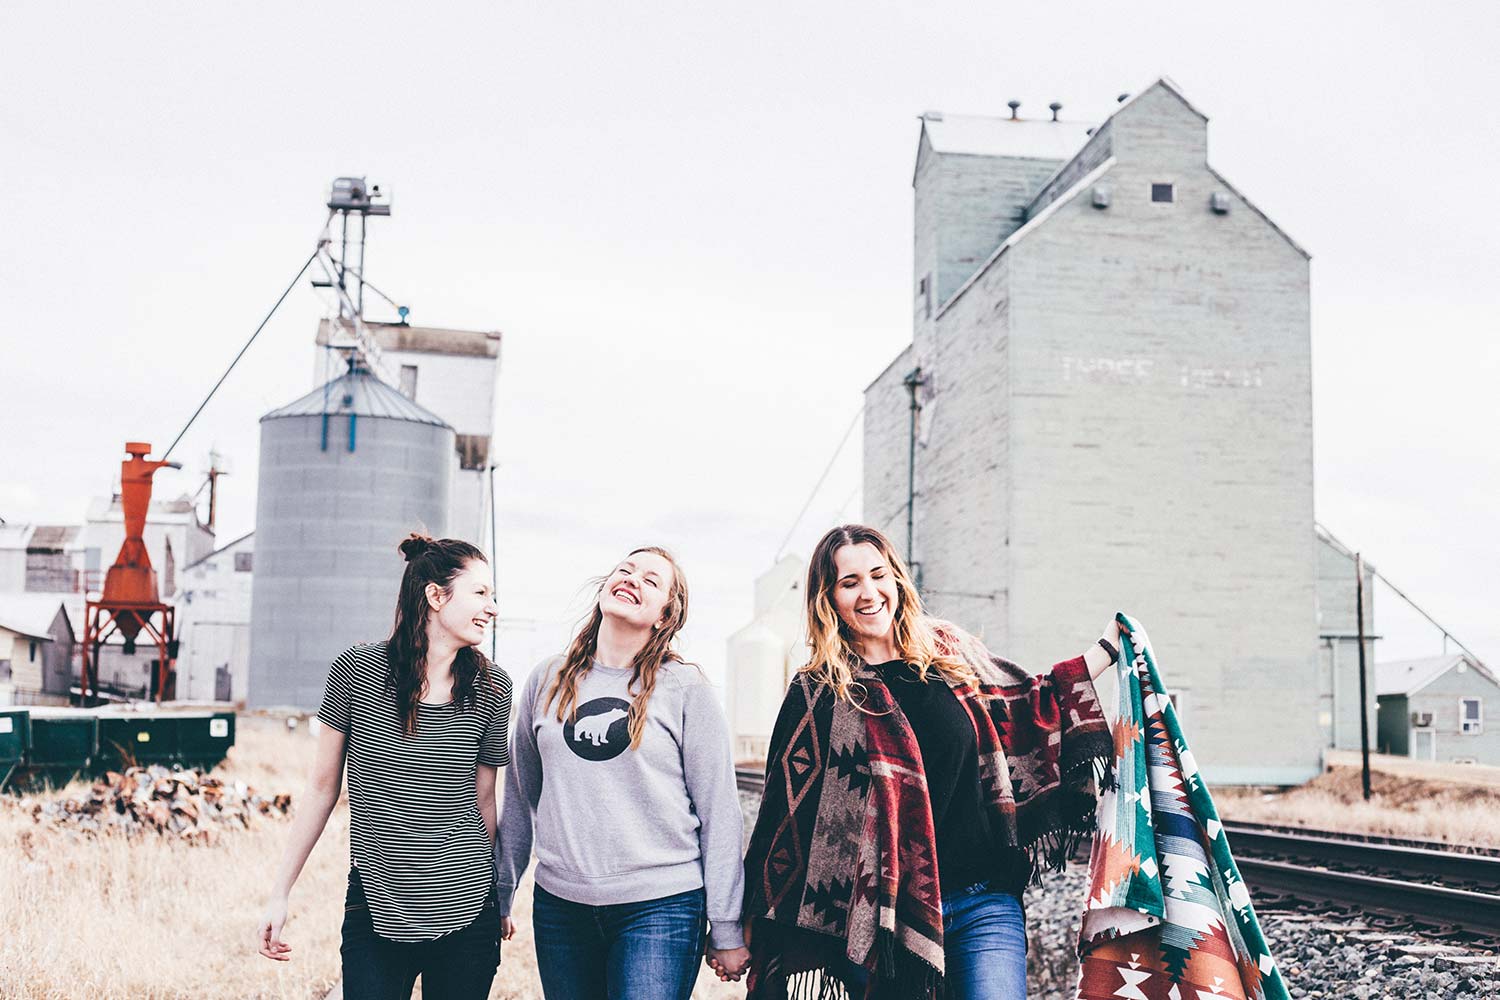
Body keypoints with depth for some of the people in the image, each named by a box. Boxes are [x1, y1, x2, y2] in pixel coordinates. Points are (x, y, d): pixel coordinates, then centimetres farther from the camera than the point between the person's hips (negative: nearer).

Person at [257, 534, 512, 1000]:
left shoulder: (490, 688, 0)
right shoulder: (356, 670, -5)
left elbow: (483, 800, 9)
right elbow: (322, 789, 2)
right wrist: (279, 895, 2)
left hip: (465, 913, 2)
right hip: (375, 911, -1)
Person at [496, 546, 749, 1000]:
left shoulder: (685, 689, -2)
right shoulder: (547, 681, 8)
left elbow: (719, 813, -2)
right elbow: (520, 798, 16)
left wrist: (727, 930, -3)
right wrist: (499, 896, 17)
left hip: (660, 906, -3)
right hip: (559, 905, 4)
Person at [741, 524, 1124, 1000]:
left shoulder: (949, 650, 7)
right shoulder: (817, 694, -2)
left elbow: (1030, 706, 21)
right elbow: (788, 815, 1)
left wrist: (1108, 647, 19)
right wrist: (759, 923, 2)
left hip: (986, 903, 2)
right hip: (888, 912, -2)